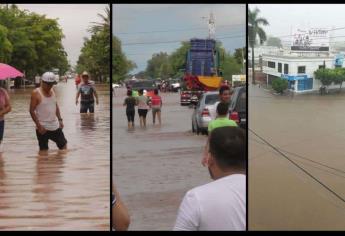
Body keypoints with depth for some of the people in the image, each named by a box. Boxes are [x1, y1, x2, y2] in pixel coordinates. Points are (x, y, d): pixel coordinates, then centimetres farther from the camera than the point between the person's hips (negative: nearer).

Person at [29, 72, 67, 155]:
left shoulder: (52, 91, 7)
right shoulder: (36, 93, -12)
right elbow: (32, 111, -14)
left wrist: (60, 119, 8)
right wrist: (39, 125, -19)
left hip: (55, 126, 7)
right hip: (43, 128, -7)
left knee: (64, 145, 12)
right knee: (43, 150, 0)